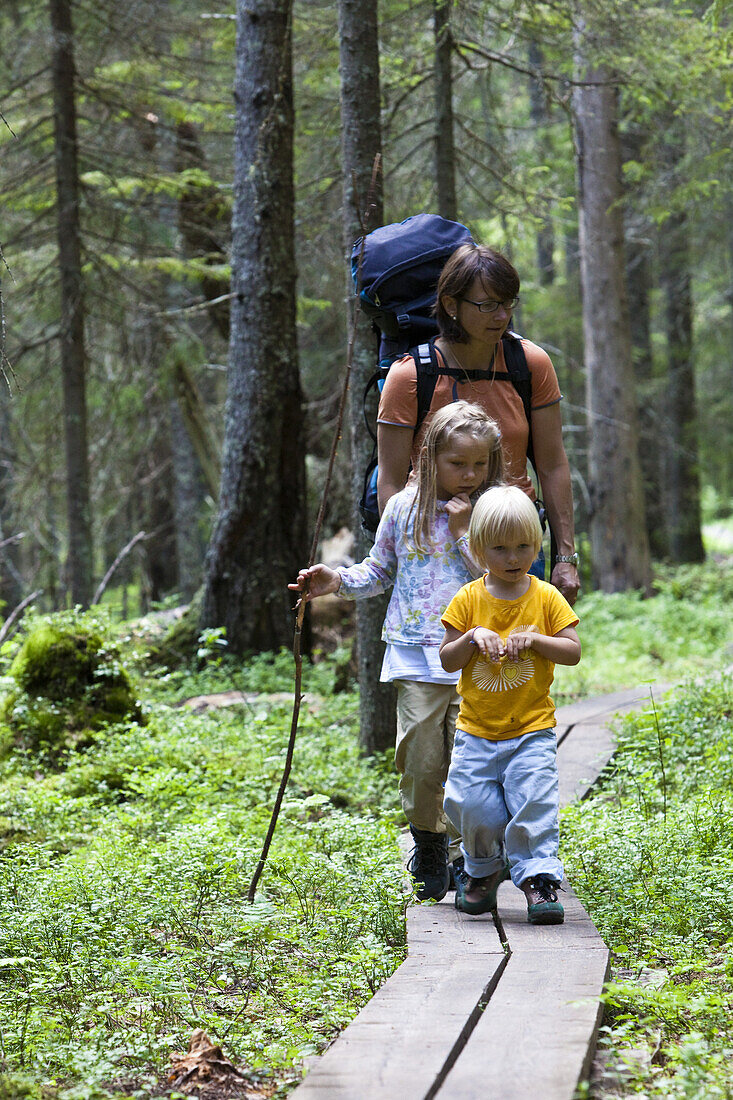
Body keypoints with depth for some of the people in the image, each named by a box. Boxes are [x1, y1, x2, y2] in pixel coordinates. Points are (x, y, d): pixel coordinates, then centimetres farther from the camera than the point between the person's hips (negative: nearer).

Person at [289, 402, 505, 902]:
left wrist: (463, 531, -11)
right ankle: (428, 846, 22)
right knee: (421, 761, 0)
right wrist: (338, 580, 1)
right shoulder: (405, 508, 7)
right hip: (418, 657, 1)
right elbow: (379, 572, 17)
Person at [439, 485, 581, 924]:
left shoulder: (546, 598, 0)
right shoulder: (468, 600, 1)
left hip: (532, 728, -1)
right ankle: (482, 871, 23)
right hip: (477, 729, 1)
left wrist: (533, 639, -17)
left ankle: (539, 876, -2)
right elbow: (447, 660, 1)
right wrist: (472, 638, -17)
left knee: (534, 801, -13)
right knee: (473, 806, -3)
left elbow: (574, 650, -3)